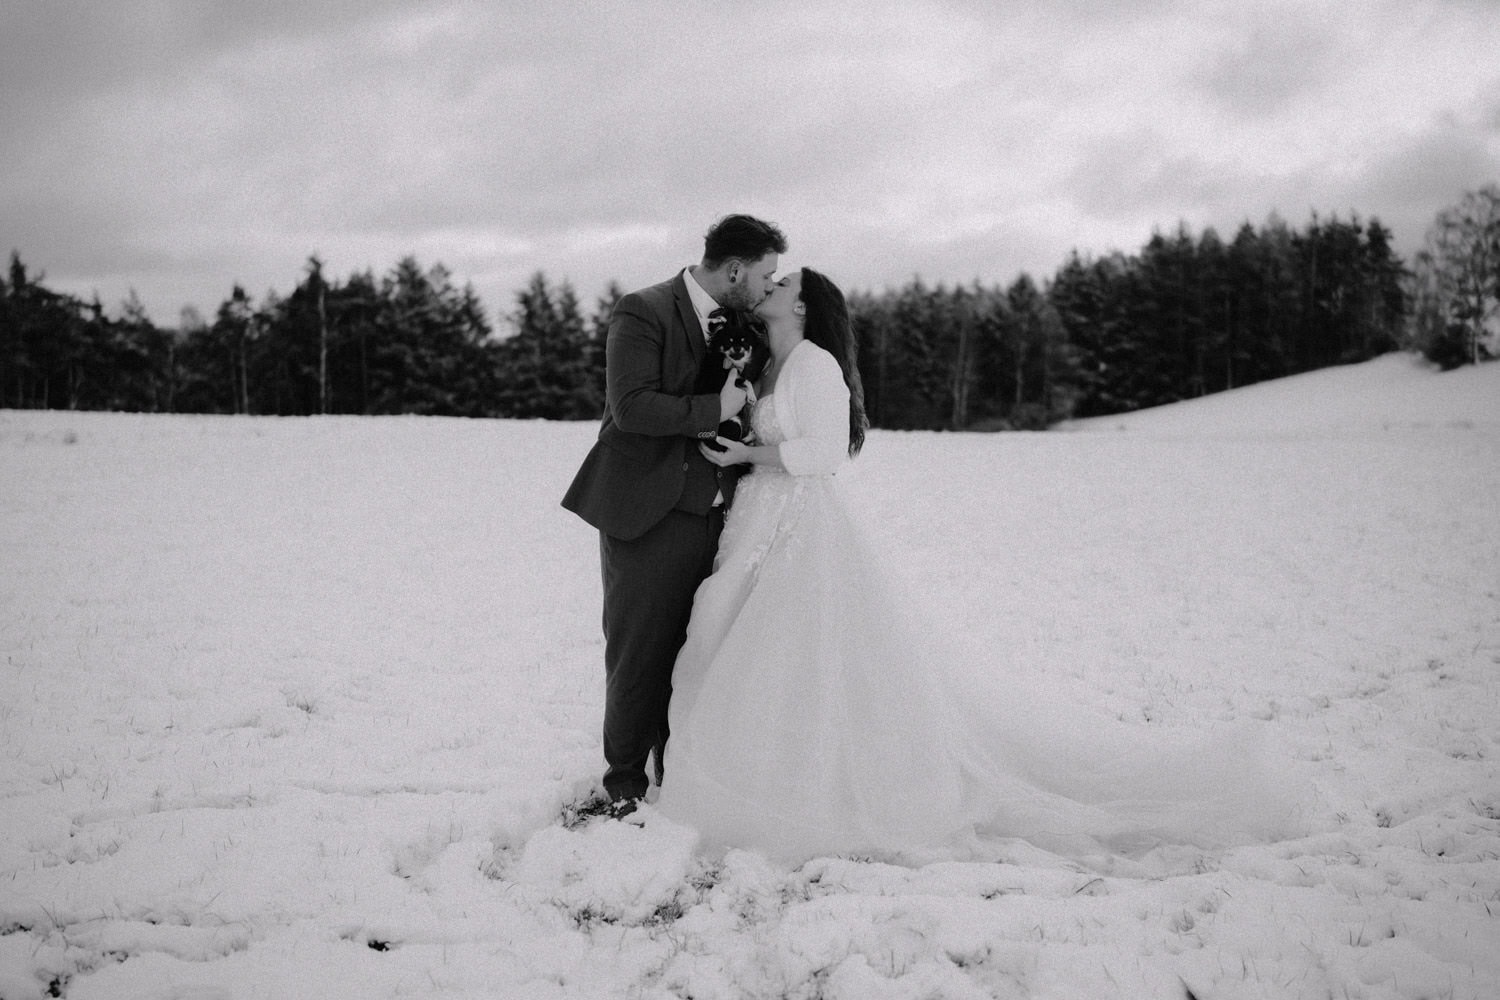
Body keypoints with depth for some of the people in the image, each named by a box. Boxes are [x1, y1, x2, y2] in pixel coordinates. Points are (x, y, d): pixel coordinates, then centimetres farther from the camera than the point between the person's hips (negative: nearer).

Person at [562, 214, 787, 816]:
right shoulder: (642, 313, -10)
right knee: (639, 655, 3)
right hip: (648, 517, -6)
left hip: (713, 516, 6)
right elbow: (632, 405, -21)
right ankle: (625, 783, 18)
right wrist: (716, 410, -18)